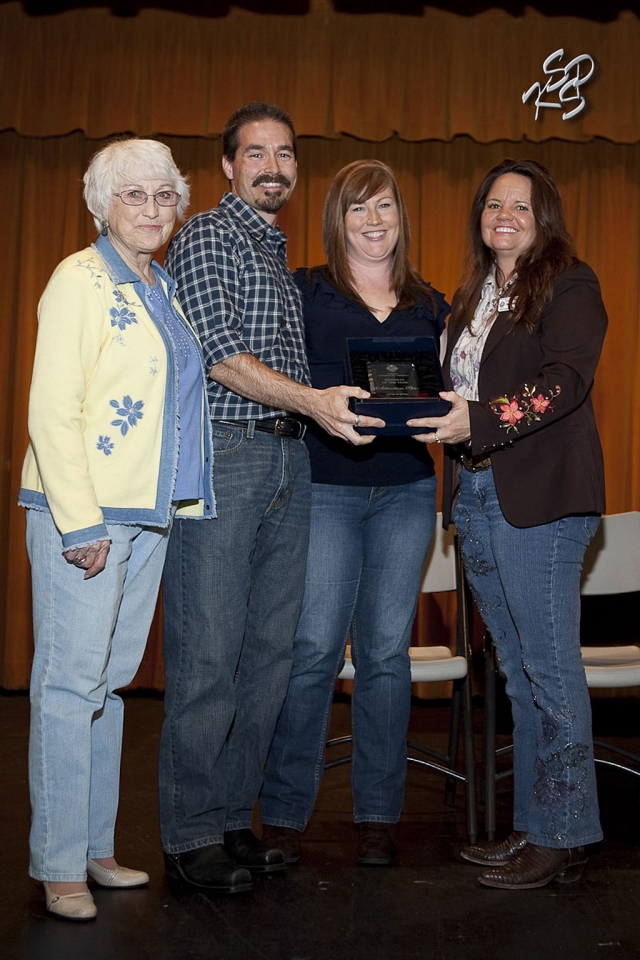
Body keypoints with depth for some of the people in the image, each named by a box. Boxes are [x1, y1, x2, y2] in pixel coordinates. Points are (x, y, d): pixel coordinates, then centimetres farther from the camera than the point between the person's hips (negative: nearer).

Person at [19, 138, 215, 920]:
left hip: (147, 511, 8)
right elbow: (51, 411, -14)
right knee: (71, 681, -3)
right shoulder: (79, 282, -7)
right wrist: (80, 521, -19)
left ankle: (93, 847, 23)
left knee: (111, 680, 12)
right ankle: (57, 864, 7)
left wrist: (177, 504, 15)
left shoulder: (162, 287, 17)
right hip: (82, 511, -8)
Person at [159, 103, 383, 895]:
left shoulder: (286, 257, 24)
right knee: (207, 654, -5)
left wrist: (359, 406, 14)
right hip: (221, 455, -8)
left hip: (290, 458, 8)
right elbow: (222, 355, -13)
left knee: (269, 651, 8)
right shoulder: (204, 237, 0)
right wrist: (312, 400, -23)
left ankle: (233, 818, 18)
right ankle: (190, 835, 5)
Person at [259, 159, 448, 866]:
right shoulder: (304, 291, 6)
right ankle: (283, 813, 6)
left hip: (407, 491, 3)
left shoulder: (429, 304, 15)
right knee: (313, 647, -6)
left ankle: (377, 814, 15)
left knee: (386, 649, 5)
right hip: (326, 485, -3)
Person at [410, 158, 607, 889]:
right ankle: (532, 825, 20)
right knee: (517, 670, 11)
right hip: (475, 496, 8)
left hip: (539, 498, -7)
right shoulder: (472, 297, 20)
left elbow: (566, 379, -16)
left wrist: (481, 419, -25)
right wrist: (441, 419, 4)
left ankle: (562, 837, 6)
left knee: (549, 669, -3)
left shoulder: (568, 285, -2)